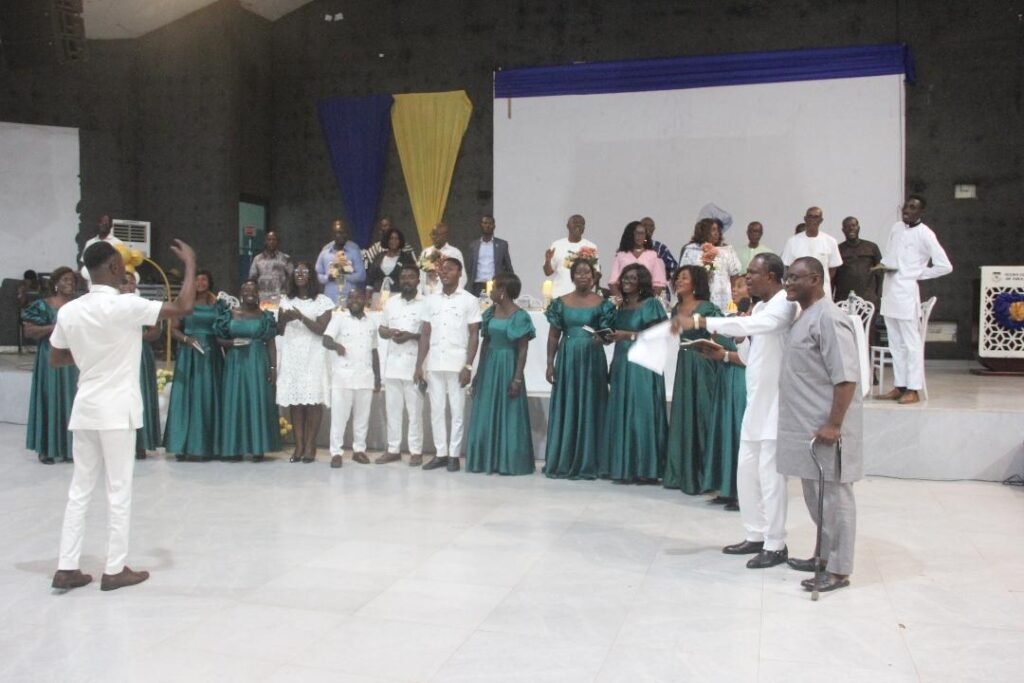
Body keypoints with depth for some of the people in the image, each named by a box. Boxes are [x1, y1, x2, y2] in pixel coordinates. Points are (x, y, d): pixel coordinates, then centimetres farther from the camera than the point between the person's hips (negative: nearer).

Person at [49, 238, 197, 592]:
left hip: (85, 408, 6)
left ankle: (66, 568, 15)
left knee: (80, 489, 12)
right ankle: (115, 570, 10)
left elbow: (55, 360, 12)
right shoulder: (125, 306, -15)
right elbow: (183, 307, -16)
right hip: (116, 410, -6)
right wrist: (190, 263, -5)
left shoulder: (69, 310, 4)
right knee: (119, 490, 3)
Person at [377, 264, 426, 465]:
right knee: (392, 408, 8)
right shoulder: (391, 302, 13)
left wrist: (412, 336, -19)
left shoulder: (425, 304, -3)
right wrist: (389, 332, -6)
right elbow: (380, 329, 16)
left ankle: (416, 451, 6)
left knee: (415, 410, -1)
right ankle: (393, 449, 16)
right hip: (392, 362, 5)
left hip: (413, 363, -5)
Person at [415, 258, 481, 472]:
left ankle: (454, 455, 8)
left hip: (457, 364, -4)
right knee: (436, 410, 6)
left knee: (457, 411, 2)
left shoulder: (469, 300, 0)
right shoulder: (431, 300, 10)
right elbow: (425, 334, 10)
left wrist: (468, 366, -11)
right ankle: (440, 453, 14)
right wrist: (419, 365, 3)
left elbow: (474, 336, -3)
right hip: (434, 365, 4)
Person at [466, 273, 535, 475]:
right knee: (486, 414, 8)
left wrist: (517, 378, -17)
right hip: (489, 365, 7)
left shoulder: (520, 316, -11)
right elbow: (485, 343, 12)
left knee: (508, 414, -1)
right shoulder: (490, 312, 8)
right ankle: (487, 460, 17)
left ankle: (508, 462, 7)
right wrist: (479, 371, 11)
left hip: (508, 366, -7)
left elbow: (522, 349, -12)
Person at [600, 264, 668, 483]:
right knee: (620, 414, 5)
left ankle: (644, 469, -1)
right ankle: (622, 467, 9)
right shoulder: (620, 307, 16)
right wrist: (608, 336, 3)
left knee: (641, 414, -6)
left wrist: (630, 335, -15)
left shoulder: (651, 304, -3)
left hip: (643, 365, -7)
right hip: (621, 365, 7)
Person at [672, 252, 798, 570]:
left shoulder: (784, 304, -15)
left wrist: (698, 322, -37)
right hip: (756, 401, 9)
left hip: (775, 402, -9)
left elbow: (750, 326, -34)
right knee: (746, 471, 14)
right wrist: (726, 355, 6)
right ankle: (756, 536, 26)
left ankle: (775, 545, 9)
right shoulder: (760, 307, 15)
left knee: (770, 475, -3)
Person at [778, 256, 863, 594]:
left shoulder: (829, 318, -17)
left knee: (834, 497, 0)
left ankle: (838, 570, 9)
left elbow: (846, 377, -22)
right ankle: (825, 555, 33)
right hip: (808, 426, 10)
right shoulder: (805, 316, 14)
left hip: (825, 429, -10)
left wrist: (834, 425, -24)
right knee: (816, 496, 19)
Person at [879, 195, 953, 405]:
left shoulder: (925, 234, -8)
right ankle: (900, 386, 18)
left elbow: (945, 266, -9)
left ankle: (913, 389, 0)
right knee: (895, 343, 11)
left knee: (911, 342, -3)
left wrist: (917, 274, -5)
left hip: (906, 292, -7)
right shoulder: (896, 228, 11)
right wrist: (885, 264, 4)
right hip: (889, 291, 7)